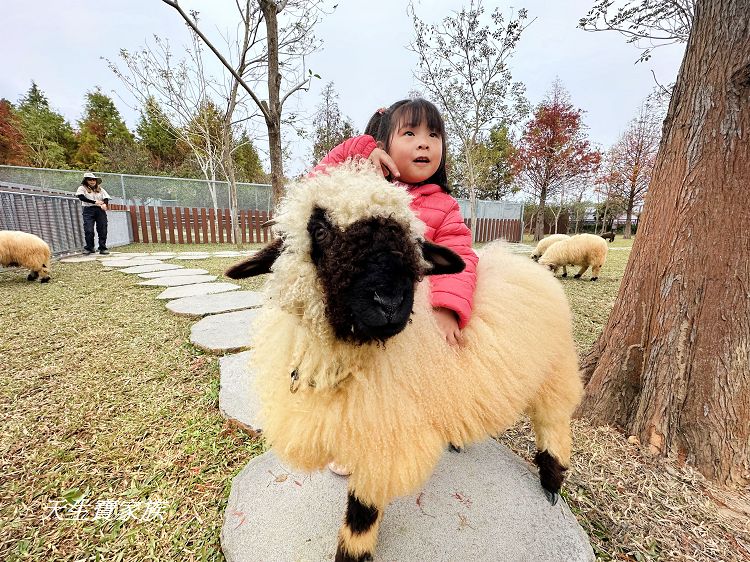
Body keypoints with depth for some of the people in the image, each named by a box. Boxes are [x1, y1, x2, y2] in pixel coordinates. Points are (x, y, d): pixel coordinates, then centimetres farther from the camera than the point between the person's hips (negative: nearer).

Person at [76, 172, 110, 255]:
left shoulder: (100, 189, 17)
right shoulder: (82, 188, 7)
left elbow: (106, 198, 5)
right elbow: (81, 197, -9)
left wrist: (104, 204, -17)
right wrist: (95, 202, -17)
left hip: (100, 210, 2)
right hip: (88, 210, -2)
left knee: (102, 230, -2)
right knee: (88, 230, -8)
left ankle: (103, 248, 4)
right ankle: (89, 248, 3)